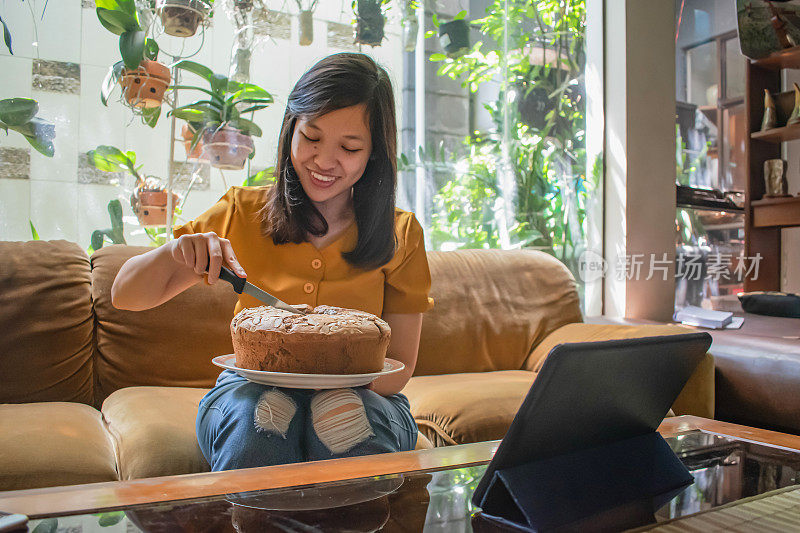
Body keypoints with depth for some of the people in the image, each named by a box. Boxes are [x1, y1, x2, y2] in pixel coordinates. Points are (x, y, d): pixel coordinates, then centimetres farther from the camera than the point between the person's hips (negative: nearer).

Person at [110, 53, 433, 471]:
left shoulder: (400, 234, -3)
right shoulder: (243, 212, -2)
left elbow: (399, 368, -3)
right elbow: (125, 296, 0)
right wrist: (175, 250, -22)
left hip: (357, 393, 0)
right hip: (253, 386, 1)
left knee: (342, 416, -34)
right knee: (260, 414, -32)